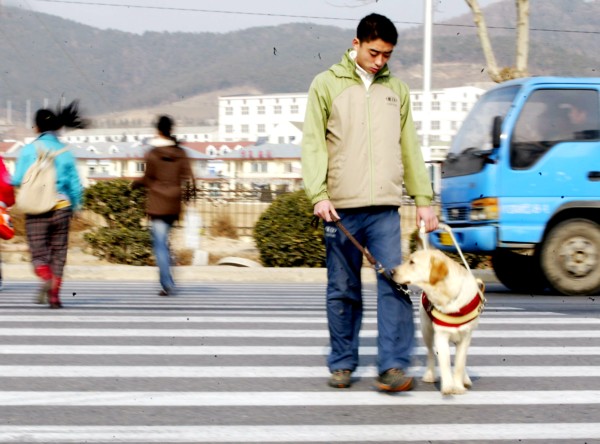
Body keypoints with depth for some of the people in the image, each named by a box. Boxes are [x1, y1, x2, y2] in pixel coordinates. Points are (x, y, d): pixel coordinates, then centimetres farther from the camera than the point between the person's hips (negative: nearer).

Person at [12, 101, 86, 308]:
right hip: (61, 207, 2)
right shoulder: (65, 151, 2)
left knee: (38, 253, 4)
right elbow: (75, 184, 3)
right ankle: (54, 296, 5)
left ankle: (46, 279, -26)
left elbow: (17, 180, -6)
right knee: (58, 253, 11)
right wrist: (75, 206, 18)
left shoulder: (29, 150, -5)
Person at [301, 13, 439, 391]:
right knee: (343, 291, 5)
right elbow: (313, 143, -2)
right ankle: (343, 364, 16)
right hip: (342, 208, -2)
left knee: (395, 285, -9)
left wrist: (424, 199, 11)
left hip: (386, 208, 2)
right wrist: (319, 195, -13)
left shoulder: (396, 89, 14)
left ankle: (393, 366, -9)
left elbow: (410, 148, 17)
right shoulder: (327, 84, 4)